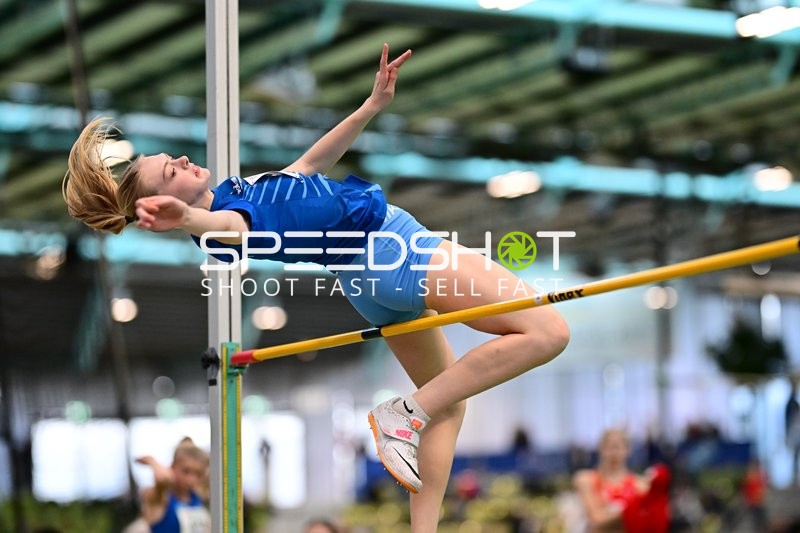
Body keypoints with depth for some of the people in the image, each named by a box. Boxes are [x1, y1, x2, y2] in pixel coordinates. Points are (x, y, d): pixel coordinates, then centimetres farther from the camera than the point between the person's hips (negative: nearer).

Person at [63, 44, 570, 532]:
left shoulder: (233, 188, 8)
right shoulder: (220, 215, -22)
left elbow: (306, 166, 20)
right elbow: (233, 226, -47)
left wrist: (372, 106, 16)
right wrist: (187, 217, -70)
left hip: (381, 267, 10)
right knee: (547, 332, -14)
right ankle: (407, 414, -13)